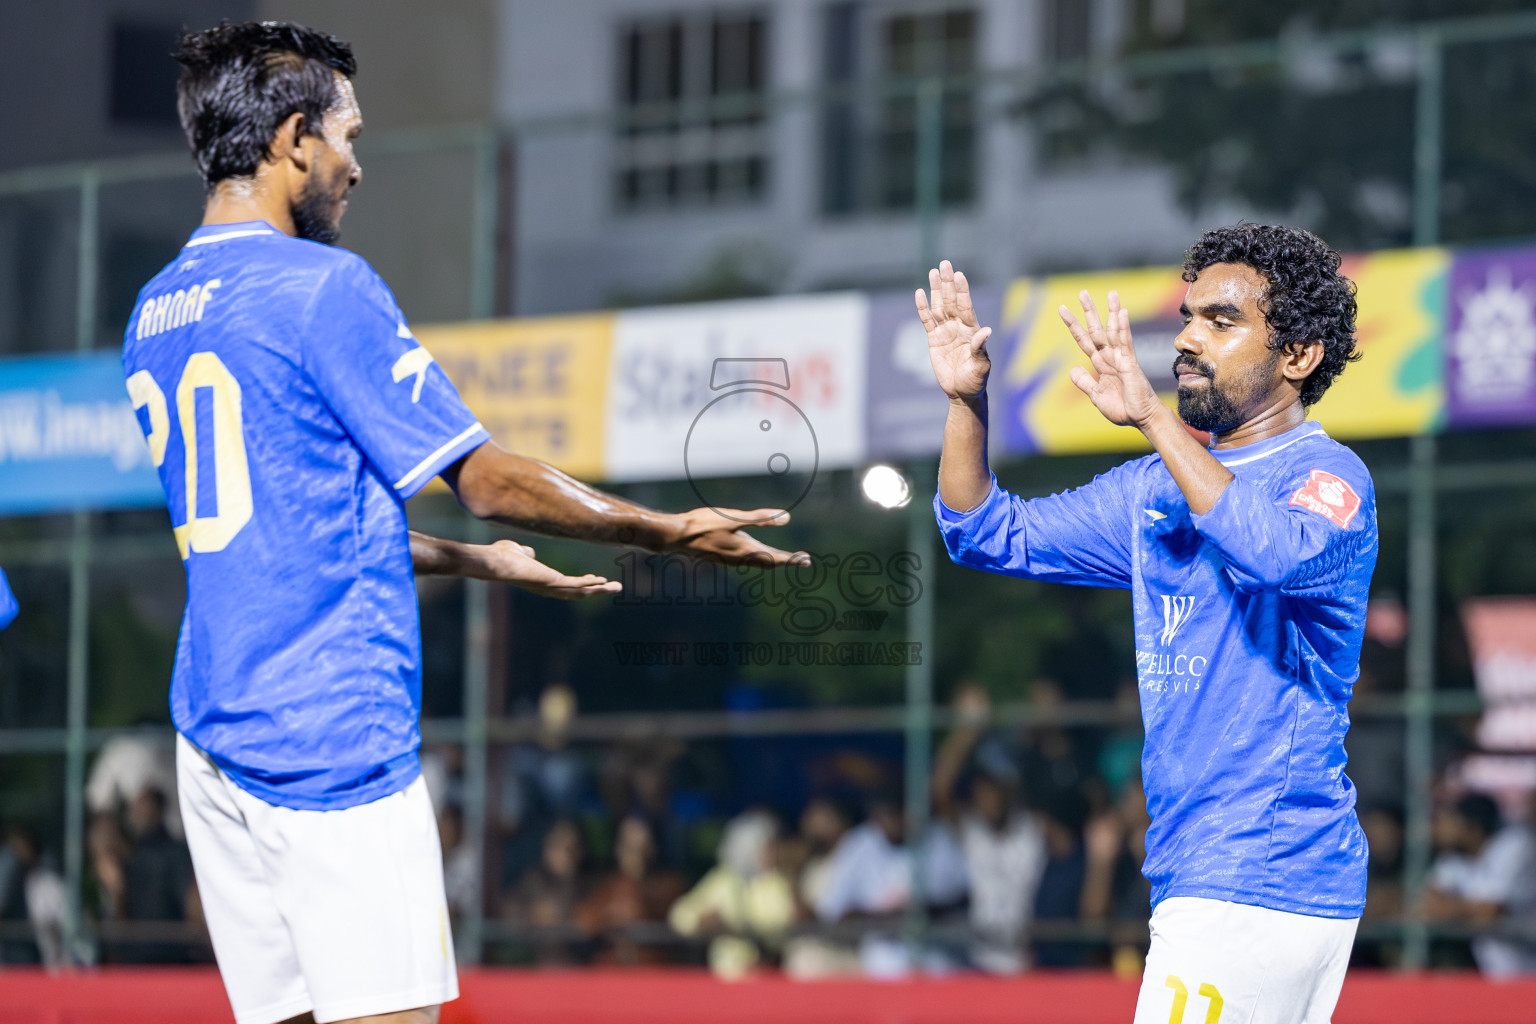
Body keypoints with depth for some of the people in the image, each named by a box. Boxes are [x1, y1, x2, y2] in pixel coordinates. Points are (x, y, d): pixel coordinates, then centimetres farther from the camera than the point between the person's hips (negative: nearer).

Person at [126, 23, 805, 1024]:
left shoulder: (154, 315, 16)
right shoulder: (323, 286, -9)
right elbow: (488, 479, -8)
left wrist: (482, 560, 30)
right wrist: (669, 531, 2)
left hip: (215, 739, 8)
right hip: (333, 738, -8)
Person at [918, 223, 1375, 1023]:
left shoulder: (1327, 477, -9)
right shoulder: (1158, 489, 16)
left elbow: (1276, 552, -32)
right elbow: (993, 535, 18)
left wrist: (1153, 417, -33)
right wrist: (967, 401, 2)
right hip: (1206, 886, 9)